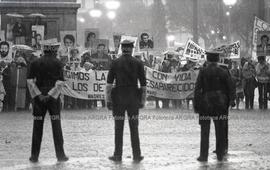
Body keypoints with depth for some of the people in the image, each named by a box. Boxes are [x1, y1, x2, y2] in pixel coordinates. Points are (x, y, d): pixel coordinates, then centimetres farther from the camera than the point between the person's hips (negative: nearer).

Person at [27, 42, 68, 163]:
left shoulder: (35, 63, 3)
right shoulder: (57, 63, -3)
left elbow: (30, 81, -4)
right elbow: (60, 83, -11)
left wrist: (38, 95, -7)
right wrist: (50, 95, -10)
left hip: (39, 98, 2)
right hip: (54, 98, -2)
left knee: (37, 127, 5)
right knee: (56, 126, 3)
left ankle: (34, 156, 6)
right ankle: (60, 154, 5)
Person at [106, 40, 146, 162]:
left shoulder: (115, 63, 0)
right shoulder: (137, 63, 1)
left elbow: (109, 83, -4)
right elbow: (143, 84, 0)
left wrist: (108, 100, 0)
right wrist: (143, 100, 6)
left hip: (118, 97, -1)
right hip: (133, 97, 1)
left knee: (118, 128, 4)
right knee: (134, 128, 7)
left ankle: (118, 155, 5)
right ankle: (136, 155, 7)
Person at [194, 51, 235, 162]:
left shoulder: (203, 72, -5)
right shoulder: (223, 72, 1)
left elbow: (197, 88, -8)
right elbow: (230, 88, -2)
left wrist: (196, 105, -5)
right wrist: (231, 101, 6)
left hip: (206, 103, -2)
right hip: (220, 104, 2)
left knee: (205, 131, 3)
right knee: (220, 130, 10)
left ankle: (204, 156, 1)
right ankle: (220, 155, 13)